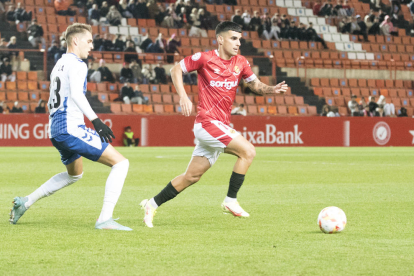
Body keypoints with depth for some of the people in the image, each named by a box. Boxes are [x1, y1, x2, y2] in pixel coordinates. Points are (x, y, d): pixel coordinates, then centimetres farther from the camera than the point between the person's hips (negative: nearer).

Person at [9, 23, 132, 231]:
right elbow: (76, 94, -25)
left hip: (56, 129, 10)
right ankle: (105, 219, -19)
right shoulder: (77, 64, -8)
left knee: (74, 175, 34)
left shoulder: (59, 64, 20)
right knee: (120, 163, -10)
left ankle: (25, 202, 31)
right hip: (71, 128, -10)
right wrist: (95, 120, -32)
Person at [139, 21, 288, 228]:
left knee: (192, 176, 11)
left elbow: (255, 85, 17)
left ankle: (152, 204, 22)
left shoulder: (240, 63, 8)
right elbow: (176, 69, 2)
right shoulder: (204, 58, -8)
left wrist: (272, 89, -4)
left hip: (221, 126, 7)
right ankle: (231, 201, -10)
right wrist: (183, 97, -11)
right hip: (207, 122, -7)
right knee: (248, 151, -18)